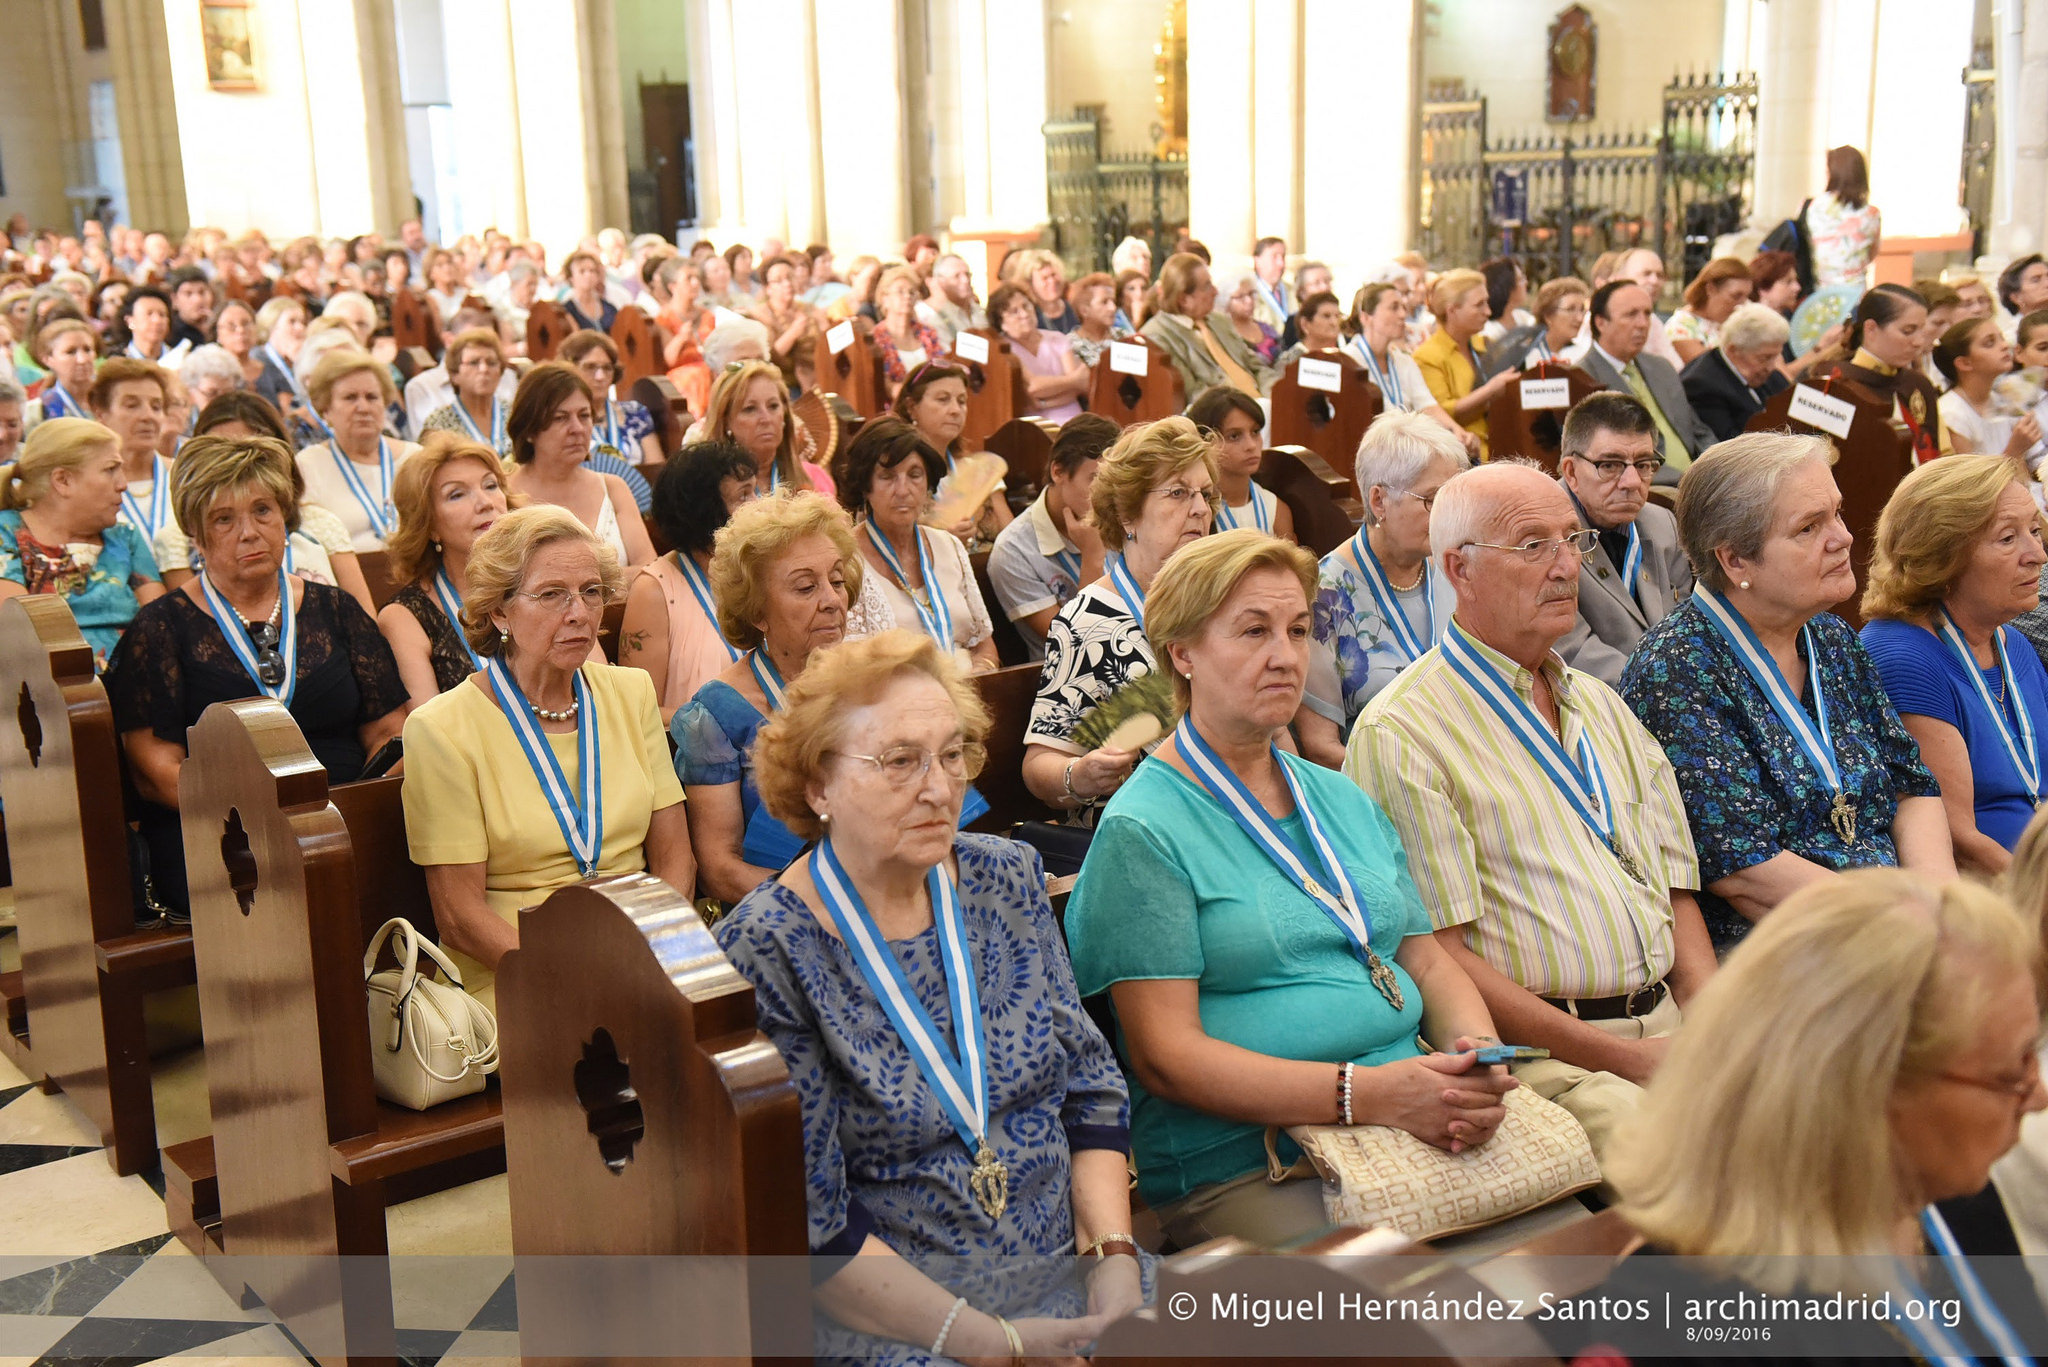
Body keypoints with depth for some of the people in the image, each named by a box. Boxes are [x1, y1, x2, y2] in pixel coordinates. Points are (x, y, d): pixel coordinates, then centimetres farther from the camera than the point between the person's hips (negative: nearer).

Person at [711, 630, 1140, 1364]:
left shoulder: (1006, 877, 5)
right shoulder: (762, 953, -12)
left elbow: (1091, 1080, 8)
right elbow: (811, 1225, -12)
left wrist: (1115, 1253, -6)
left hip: (1070, 1269, 5)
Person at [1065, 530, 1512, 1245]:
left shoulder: (1344, 801, 19)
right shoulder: (1141, 831, -6)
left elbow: (1429, 963, 19)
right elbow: (1165, 1056, -12)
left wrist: (1478, 1057, -4)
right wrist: (1367, 1093, -21)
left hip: (1412, 1127, 7)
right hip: (1239, 1168, -6)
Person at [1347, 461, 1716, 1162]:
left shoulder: (1601, 705, 21)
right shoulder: (1399, 733, -7)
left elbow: (1675, 891, 19)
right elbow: (1433, 953, -12)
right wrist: (1618, 1057, -14)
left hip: (1667, 1023, 8)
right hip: (1536, 1053, -7)